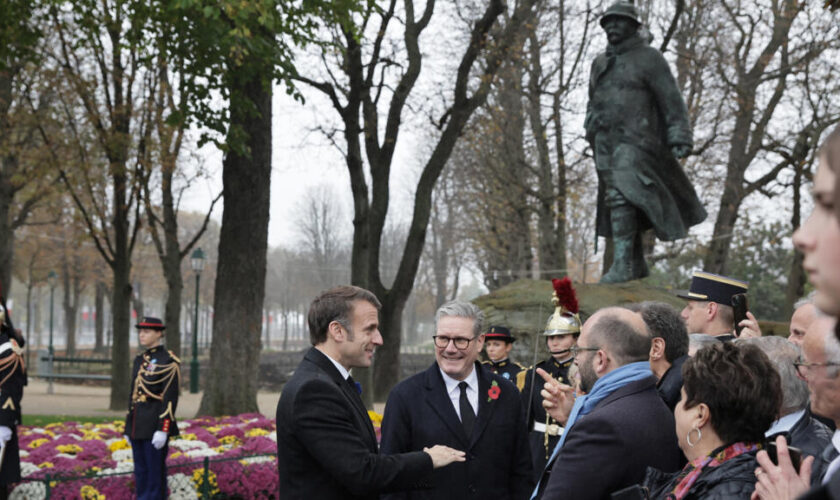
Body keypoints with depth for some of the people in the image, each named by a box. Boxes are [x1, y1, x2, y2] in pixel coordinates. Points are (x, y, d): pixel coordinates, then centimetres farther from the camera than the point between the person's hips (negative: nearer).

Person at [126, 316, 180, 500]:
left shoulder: (168, 361, -10)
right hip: (138, 427, 8)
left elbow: (171, 398, -15)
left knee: (155, 471, -3)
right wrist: (129, 428, 17)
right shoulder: (139, 360, 14)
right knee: (140, 472, 11)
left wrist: (163, 430, -20)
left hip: (155, 425, -8)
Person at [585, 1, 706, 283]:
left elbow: (672, 101, -6)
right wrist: (591, 138, 21)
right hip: (605, 143, 7)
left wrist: (680, 139, -13)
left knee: (621, 197, -21)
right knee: (617, 201, 7)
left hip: (635, 143, -7)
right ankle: (637, 265, 16)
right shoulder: (600, 64, 18)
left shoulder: (649, 59, -1)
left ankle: (622, 265, -25)